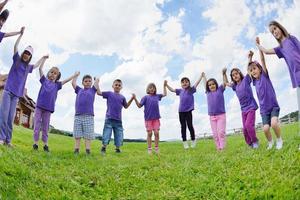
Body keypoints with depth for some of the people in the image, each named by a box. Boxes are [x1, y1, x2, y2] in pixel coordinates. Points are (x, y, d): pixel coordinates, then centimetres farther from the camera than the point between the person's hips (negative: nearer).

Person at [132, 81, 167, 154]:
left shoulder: (157, 96, 11)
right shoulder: (145, 97, 1)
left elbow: (164, 94, 25)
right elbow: (139, 105, -3)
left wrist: (164, 86, 27)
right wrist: (135, 99, -15)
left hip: (156, 118, 3)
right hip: (148, 118, -3)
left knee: (156, 133, 0)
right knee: (149, 133, 2)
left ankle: (156, 148, 11)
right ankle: (149, 149, 11)